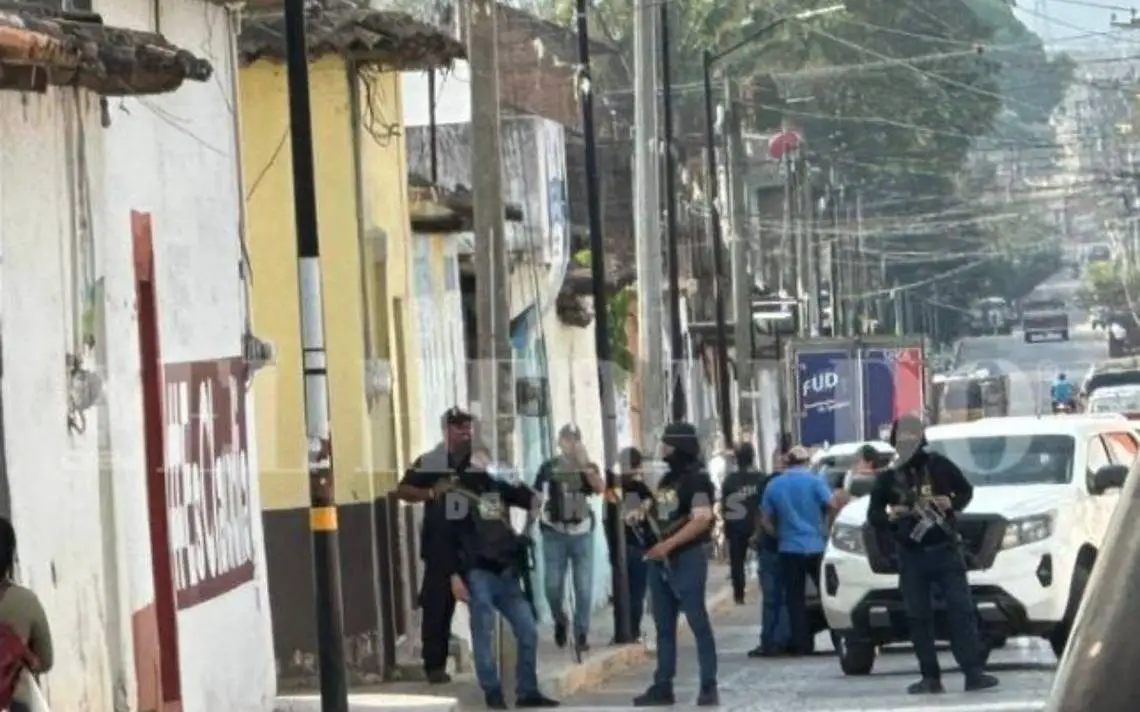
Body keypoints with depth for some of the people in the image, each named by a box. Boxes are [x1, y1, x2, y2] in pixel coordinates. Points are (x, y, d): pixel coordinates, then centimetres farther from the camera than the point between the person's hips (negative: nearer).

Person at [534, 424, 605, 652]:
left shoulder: (588, 467, 6)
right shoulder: (548, 467, 5)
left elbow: (601, 488, -14)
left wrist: (583, 463, -20)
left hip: (582, 534, 0)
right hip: (554, 533, 0)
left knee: (583, 587, -3)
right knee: (552, 586, -3)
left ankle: (581, 635, 7)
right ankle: (559, 620, 25)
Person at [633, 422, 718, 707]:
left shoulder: (696, 478, -10)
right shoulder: (667, 478, 17)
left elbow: (702, 519, -20)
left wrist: (668, 544, -22)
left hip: (687, 558, -9)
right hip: (660, 560, 9)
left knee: (698, 622, -7)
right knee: (664, 626, 9)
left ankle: (709, 687, -5)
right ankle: (662, 686, 13)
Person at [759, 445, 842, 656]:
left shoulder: (774, 486, 5)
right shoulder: (815, 481, -5)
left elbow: (765, 519, 8)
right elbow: (832, 504, -14)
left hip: (789, 549, 2)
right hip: (816, 547, -2)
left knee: (795, 598, 3)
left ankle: (801, 644, -1)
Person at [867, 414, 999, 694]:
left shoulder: (939, 466, 3)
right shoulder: (888, 478, 5)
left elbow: (966, 491, 14)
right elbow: (873, 514, 11)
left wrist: (952, 503, -7)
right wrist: (890, 516, -11)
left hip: (945, 550, -1)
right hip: (911, 555, 1)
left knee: (962, 610, -9)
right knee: (918, 617, 1)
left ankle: (974, 672, -13)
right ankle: (930, 677, 6)